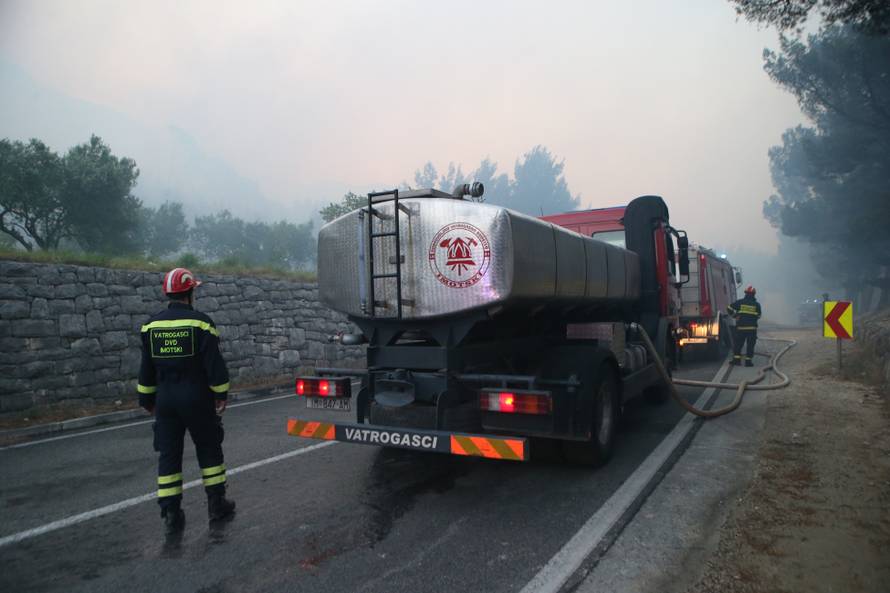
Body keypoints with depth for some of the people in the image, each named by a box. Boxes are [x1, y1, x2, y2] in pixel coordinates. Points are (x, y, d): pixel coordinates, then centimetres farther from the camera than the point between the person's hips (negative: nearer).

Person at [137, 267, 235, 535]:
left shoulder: (151, 325, 5)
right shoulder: (200, 322, -9)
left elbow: (146, 369, 10)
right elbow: (215, 364, -11)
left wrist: (147, 400, 18)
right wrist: (221, 395, -2)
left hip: (165, 400, 4)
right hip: (197, 399, -3)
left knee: (168, 455, 9)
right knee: (209, 450, 11)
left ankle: (171, 514, 10)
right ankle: (216, 503, 19)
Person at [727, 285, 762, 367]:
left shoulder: (740, 302, 0)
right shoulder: (756, 304, 1)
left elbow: (729, 308, 0)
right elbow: (758, 316, 8)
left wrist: (734, 315, 10)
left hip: (740, 327, 0)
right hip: (752, 328, 0)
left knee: (738, 343, 10)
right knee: (750, 345, 5)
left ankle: (736, 359, 5)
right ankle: (748, 361, 4)